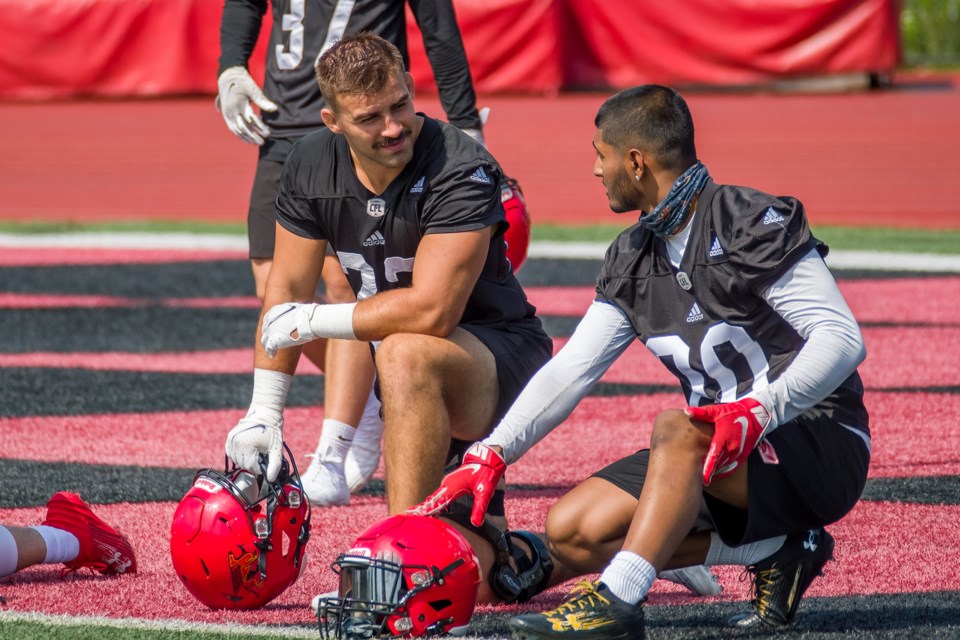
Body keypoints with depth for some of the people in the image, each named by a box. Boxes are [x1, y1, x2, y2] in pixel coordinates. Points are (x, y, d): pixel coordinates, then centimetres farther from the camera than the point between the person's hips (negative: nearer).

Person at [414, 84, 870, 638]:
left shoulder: (753, 227, -14)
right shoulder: (633, 260, 10)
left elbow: (842, 338, -21)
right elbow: (571, 370, 12)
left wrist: (759, 411, -34)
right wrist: (490, 457, 3)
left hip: (821, 446, -8)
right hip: (726, 445, 8)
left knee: (676, 428, -35)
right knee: (571, 532, -5)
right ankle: (774, 551, -1)